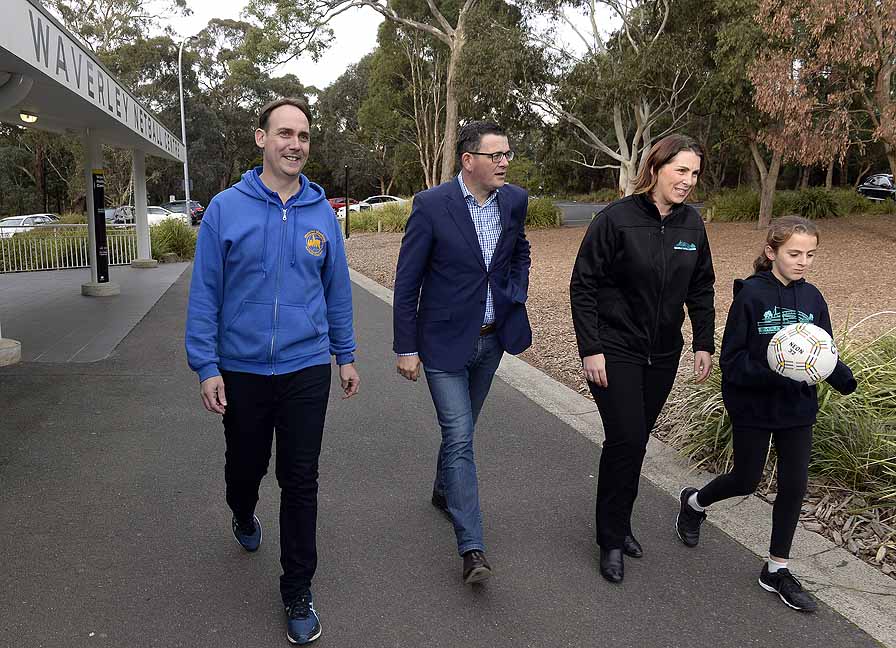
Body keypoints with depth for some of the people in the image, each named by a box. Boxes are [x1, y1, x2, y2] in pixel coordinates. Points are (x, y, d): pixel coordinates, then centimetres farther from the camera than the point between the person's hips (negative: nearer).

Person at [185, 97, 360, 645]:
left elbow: (337, 289, 8)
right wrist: (206, 367, -7)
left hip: (306, 369, 1)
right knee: (245, 467, 18)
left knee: (301, 481, 5)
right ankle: (244, 517, 54)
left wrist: (346, 356, 9)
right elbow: (205, 293, -4)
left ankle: (298, 591, 21)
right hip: (241, 370, 0)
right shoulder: (226, 208, -5)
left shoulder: (322, 213, 1)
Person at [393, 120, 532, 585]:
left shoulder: (514, 200, 0)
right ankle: (472, 550, -1)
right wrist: (406, 348, -11)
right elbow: (407, 281, -11)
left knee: (462, 429, 20)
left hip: (492, 338, 5)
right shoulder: (431, 205, -16)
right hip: (445, 340, -5)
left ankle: (444, 491, 46)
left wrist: (517, 297, 5)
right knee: (459, 438, -7)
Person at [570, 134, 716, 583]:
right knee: (626, 441, -7)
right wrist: (590, 349, -15)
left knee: (635, 440, 13)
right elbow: (583, 286, -12)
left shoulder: (692, 223, 3)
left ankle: (619, 524, 31)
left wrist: (704, 344, 7)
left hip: (663, 356, 5)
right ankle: (611, 541, 11)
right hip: (614, 352, -5)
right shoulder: (616, 219, -13)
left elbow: (701, 289, 13)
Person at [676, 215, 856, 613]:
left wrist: (842, 376, -15)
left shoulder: (812, 298, 0)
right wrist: (772, 375, -30)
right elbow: (732, 359, -16)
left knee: (794, 485, 7)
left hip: (797, 406, 5)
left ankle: (777, 570, 24)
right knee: (746, 482, 9)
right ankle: (693, 502, 40)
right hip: (753, 406, -5)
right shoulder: (751, 294, -15)